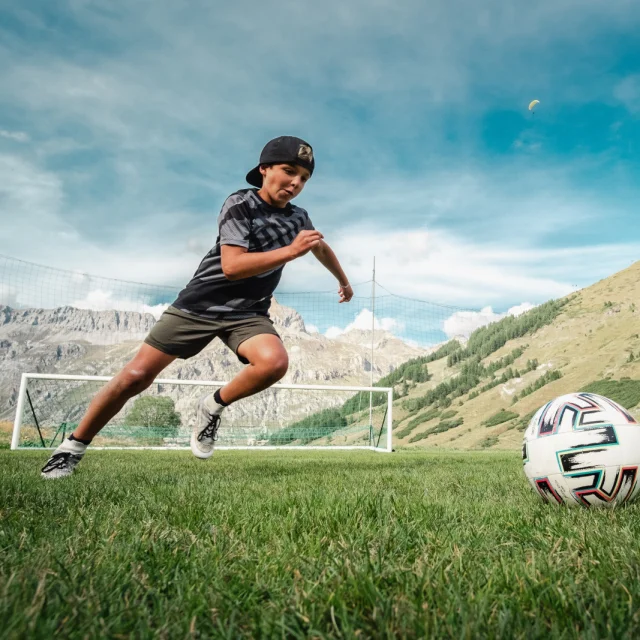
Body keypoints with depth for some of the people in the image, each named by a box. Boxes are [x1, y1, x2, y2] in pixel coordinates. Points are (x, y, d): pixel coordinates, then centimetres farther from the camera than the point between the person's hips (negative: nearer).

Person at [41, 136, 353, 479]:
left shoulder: (298, 218, 6)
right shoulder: (240, 204, -12)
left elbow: (321, 246, 29)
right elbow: (231, 266, -25)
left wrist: (344, 280, 40)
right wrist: (290, 251, -27)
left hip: (247, 313, 4)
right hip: (201, 304, -4)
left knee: (275, 362, -29)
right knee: (136, 376, -5)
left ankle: (213, 407, -2)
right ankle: (73, 447, 17)